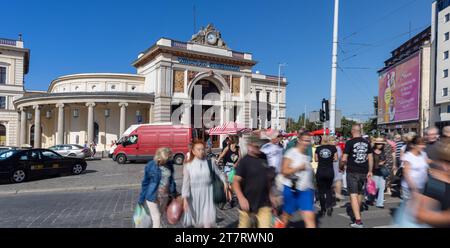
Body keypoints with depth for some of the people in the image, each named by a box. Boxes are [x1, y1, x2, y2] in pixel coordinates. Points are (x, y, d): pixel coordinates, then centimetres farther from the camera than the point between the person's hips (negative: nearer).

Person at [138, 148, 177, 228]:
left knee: (160, 216, 19)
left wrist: (174, 193, 15)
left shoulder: (169, 164, -3)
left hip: (165, 196, 4)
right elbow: (145, 183, -6)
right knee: (156, 219, 0)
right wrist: (141, 199, -2)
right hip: (152, 197, -4)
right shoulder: (150, 165, -15)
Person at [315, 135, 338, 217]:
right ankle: (329, 206, 0)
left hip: (320, 171, 0)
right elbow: (336, 159, 0)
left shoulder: (318, 148, -1)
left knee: (321, 190, 9)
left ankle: (323, 209, 11)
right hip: (330, 171, 1)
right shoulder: (333, 147, -2)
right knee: (328, 189, 18)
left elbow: (316, 159, 1)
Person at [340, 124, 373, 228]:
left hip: (352, 172, -5)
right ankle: (357, 213, 40)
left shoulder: (349, 143, -10)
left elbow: (344, 159, -11)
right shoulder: (366, 142, 5)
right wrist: (370, 171, 15)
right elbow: (370, 158, 8)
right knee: (360, 194, 21)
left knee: (353, 195, -4)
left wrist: (341, 167, 7)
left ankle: (358, 220, -12)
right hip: (363, 172, 5)